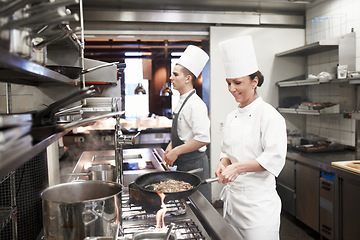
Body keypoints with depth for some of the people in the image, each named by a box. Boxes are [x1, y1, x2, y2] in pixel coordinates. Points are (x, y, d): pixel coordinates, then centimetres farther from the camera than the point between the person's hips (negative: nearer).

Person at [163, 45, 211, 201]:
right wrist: (171, 146, 6)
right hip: (182, 164, 9)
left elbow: (203, 138, -27)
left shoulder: (195, 104, -20)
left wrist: (176, 151, -19)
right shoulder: (182, 101, 10)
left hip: (194, 164, -9)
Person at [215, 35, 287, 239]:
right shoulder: (232, 117, 9)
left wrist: (238, 167, -28)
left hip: (258, 199, -7)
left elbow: (274, 158, -20)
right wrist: (224, 164, -4)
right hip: (233, 196, 7)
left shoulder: (269, 114, -12)